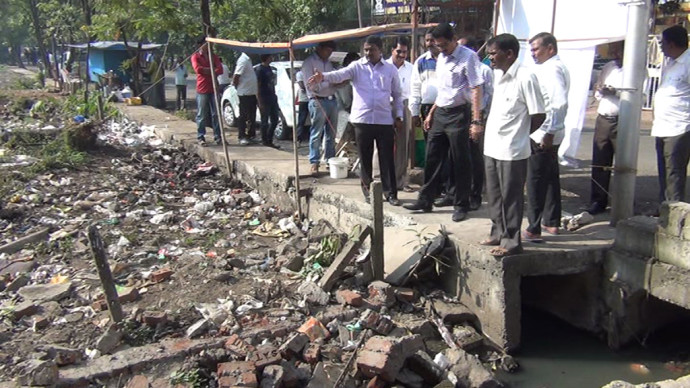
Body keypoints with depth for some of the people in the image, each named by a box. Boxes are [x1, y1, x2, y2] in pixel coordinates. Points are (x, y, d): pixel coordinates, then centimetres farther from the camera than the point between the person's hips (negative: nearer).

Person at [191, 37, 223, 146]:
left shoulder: (214, 56, 15)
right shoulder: (195, 56, 3)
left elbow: (220, 69, 0)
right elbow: (198, 69, -15)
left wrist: (207, 71, -12)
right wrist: (211, 69, -5)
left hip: (214, 89, 4)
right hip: (202, 89, -4)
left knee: (216, 114, 3)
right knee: (201, 115, -1)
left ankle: (217, 137, 8)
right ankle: (200, 137, 5)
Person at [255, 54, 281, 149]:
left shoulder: (270, 68, 14)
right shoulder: (260, 69, -11)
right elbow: (258, 86, -14)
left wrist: (275, 96, 16)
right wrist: (260, 102, -18)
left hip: (272, 98, 8)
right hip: (264, 99, -8)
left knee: (275, 120, 10)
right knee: (265, 121, 0)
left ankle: (269, 141, 19)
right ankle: (265, 141, 9)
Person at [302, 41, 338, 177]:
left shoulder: (328, 63, 18)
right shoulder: (309, 63, -5)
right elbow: (312, 85, -13)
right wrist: (330, 82, -12)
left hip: (332, 100, 7)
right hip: (318, 102, -7)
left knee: (331, 134, 10)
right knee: (317, 134, -7)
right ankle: (314, 163, -2)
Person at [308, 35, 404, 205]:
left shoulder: (390, 69, 8)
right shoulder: (357, 66, 3)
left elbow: (397, 95, 14)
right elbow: (340, 74, -16)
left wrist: (398, 116, 8)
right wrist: (323, 77, -35)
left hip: (385, 120, 0)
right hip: (362, 120, 0)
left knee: (387, 159, 2)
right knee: (365, 158, 8)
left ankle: (390, 193, 11)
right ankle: (367, 190, 23)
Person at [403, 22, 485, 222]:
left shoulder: (468, 57, -11)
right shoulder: (441, 58, 13)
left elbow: (476, 90, -16)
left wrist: (476, 121, -21)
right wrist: (431, 113, 18)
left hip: (458, 114, -7)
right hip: (440, 113, 7)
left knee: (460, 162, 2)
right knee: (432, 159, 11)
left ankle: (461, 206, 14)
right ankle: (425, 200, 21)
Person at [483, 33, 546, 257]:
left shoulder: (525, 77, -16)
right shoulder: (499, 75, 9)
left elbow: (539, 115, -13)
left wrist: (517, 136, -2)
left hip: (512, 151, -8)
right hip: (492, 147, 8)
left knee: (511, 197, 4)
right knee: (494, 195, 18)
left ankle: (511, 241, 16)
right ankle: (498, 233, 33)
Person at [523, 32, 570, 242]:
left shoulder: (551, 69, -16)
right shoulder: (557, 67, 15)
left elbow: (560, 103, -27)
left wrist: (549, 132, -25)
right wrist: (551, 132, 14)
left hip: (542, 135, -10)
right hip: (549, 134, 10)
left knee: (536, 181, -4)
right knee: (550, 179, 16)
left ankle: (534, 229, 2)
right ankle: (552, 222, 27)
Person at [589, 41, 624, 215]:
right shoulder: (608, 67, 15)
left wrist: (615, 92, -19)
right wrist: (599, 90, 1)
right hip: (603, 120, 6)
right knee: (599, 163, 6)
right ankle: (598, 202, 14)